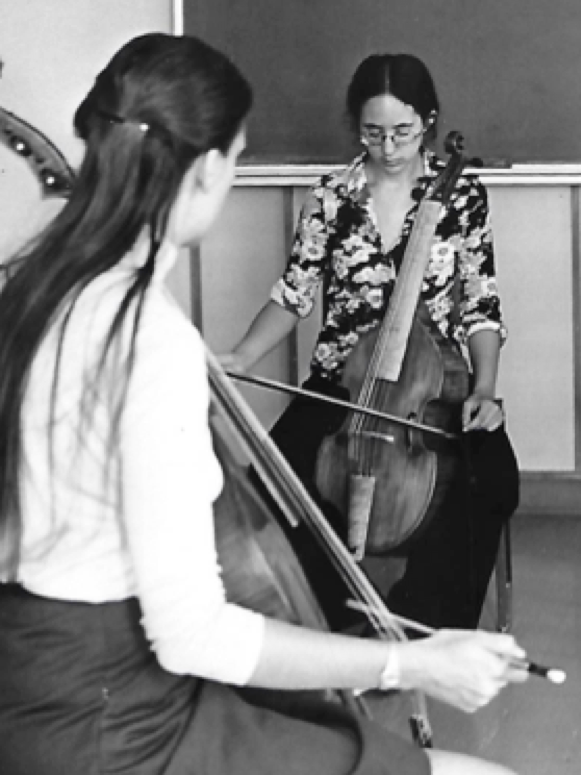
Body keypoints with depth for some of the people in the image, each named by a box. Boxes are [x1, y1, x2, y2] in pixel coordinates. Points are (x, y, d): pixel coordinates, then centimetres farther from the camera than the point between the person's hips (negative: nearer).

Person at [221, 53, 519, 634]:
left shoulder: (462, 194, 0)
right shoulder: (330, 198, 2)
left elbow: (481, 306, 2)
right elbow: (294, 296, 5)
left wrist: (483, 390, -12)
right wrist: (243, 356, -12)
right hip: (342, 381, 1)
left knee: (488, 485, -29)